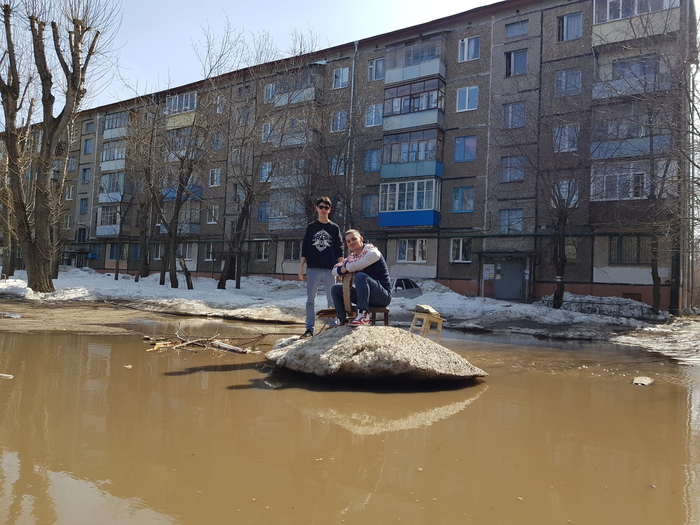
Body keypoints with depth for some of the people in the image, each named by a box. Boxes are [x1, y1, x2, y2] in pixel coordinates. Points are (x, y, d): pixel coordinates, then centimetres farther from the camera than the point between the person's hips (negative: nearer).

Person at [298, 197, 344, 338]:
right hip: (313, 268, 1)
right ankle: (309, 329, 7)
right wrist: (301, 267, 2)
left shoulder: (334, 228, 8)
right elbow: (304, 248, 8)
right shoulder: (311, 227, 9)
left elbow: (339, 250, 6)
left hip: (330, 269, -1)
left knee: (332, 300, 3)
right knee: (310, 300, 2)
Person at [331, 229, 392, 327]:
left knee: (360, 276, -34)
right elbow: (334, 270, 7)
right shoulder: (352, 256, 11)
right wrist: (345, 268, -14)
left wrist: (345, 264, -1)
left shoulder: (372, 252, -13)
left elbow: (353, 266, -24)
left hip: (383, 295, -8)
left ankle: (364, 316, -41)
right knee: (336, 289, 5)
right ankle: (341, 322, 0)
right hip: (366, 296, 8)